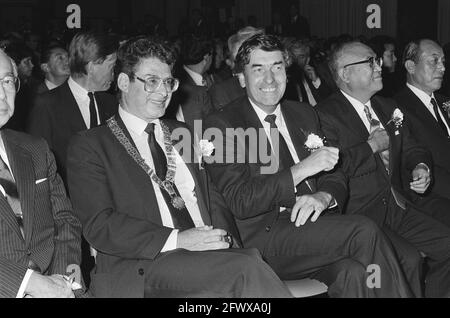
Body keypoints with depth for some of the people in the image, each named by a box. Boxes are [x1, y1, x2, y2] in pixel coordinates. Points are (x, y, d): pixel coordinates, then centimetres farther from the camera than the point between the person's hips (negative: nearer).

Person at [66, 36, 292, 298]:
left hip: (207, 259, 5)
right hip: (139, 272, -5)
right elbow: (100, 226, -6)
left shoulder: (182, 134, 25)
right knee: (247, 268, -31)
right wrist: (178, 239, -18)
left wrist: (224, 237, -4)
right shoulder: (90, 146, 6)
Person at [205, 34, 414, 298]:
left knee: (352, 273, -29)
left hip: (313, 225, 5)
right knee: (364, 231, -25)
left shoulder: (304, 114, 18)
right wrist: (300, 170, -18)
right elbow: (239, 202, -12)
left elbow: (335, 176, 16)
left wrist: (323, 196, -9)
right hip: (264, 236, -5)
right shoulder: (221, 125, -2)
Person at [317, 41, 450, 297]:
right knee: (407, 258, -26)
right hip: (358, 215, -8)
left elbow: (411, 150, 24)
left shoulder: (388, 108, 18)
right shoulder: (326, 115, -9)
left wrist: (421, 167, 0)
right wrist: (371, 146, -13)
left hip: (396, 206, 8)